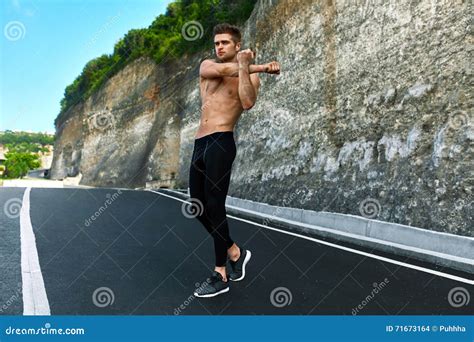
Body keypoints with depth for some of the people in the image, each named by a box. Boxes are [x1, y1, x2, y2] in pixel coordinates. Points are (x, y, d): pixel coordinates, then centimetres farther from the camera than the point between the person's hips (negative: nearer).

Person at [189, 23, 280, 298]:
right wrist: (258, 67, -7)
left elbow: (248, 103, -18)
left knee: (214, 206, -9)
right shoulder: (207, 65, 18)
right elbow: (220, 70, -6)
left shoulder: (249, 74, 3)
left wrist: (245, 67, -16)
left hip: (221, 143, -7)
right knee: (198, 206, 8)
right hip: (200, 143, 7)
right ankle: (235, 252, 26)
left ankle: (221, 276, 5)